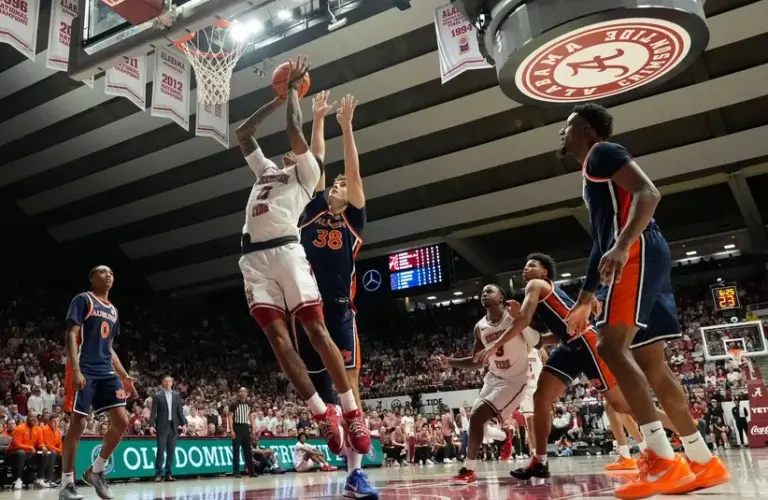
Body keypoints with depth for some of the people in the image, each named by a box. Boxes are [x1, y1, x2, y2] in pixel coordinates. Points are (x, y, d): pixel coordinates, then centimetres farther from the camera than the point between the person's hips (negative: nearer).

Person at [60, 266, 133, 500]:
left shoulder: (113, 310, 21)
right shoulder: (83, 300, -1)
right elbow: (71, 335, -10)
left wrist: (124, 376, 17)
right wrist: (76, 370, -21)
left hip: (107, 373, 7)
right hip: (84, 371, -7)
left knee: (122, 421, -3)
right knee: (77, 424, -6)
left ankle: (96, 471, 13)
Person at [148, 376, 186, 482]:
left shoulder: (177, 395, 10)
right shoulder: (157, 395, 1)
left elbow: (180, 411, 11)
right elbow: (153, 412, -2)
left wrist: (183, 423, 3)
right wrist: (151, 425, -10)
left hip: (174, 426, 3)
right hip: (162, 426, -3)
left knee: (171, 451, 4)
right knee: (161, 451, -4)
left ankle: (168, 473, 10)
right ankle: (159, 473, 4)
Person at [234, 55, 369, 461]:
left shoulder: (305, 173, 15)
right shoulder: (266, 169, 32)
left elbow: (294, 130, 2)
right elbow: (243, 133, 35)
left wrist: (294, 90, 17)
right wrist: (279, 97, 34)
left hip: (286, 251, -6)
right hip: (253, 258, 6)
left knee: (315, 329, -10)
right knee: (277, 335, -6)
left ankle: (351, 410, -4)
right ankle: (322, 412, -3)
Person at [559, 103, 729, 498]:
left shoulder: (602, 152, 2)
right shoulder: (593, 172, 30)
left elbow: (648, 193, -15)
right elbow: (602, 242, 30)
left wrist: (622, 247, -31)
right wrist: (584, 299, 30)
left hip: (638, 253, -10)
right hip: (637, 258, 10)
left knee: (611, 346, -20)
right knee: (650, 362, 8)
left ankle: (662, 460, -21)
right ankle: (704, 462, 12)